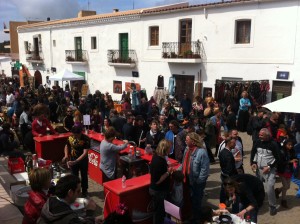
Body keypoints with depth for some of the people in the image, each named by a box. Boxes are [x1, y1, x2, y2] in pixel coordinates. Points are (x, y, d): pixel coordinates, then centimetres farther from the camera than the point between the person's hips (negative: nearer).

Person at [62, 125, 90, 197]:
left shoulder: (85, 139, -26)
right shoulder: (70, 137, -14)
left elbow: (85, 153, -30)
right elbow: (67, 146, 6)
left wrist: (75, 161, -36)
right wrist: (66, 155, -11)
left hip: (83, 160, -3)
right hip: (73, 160, 3)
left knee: (84, 176, 16)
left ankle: (84, 191, 36)